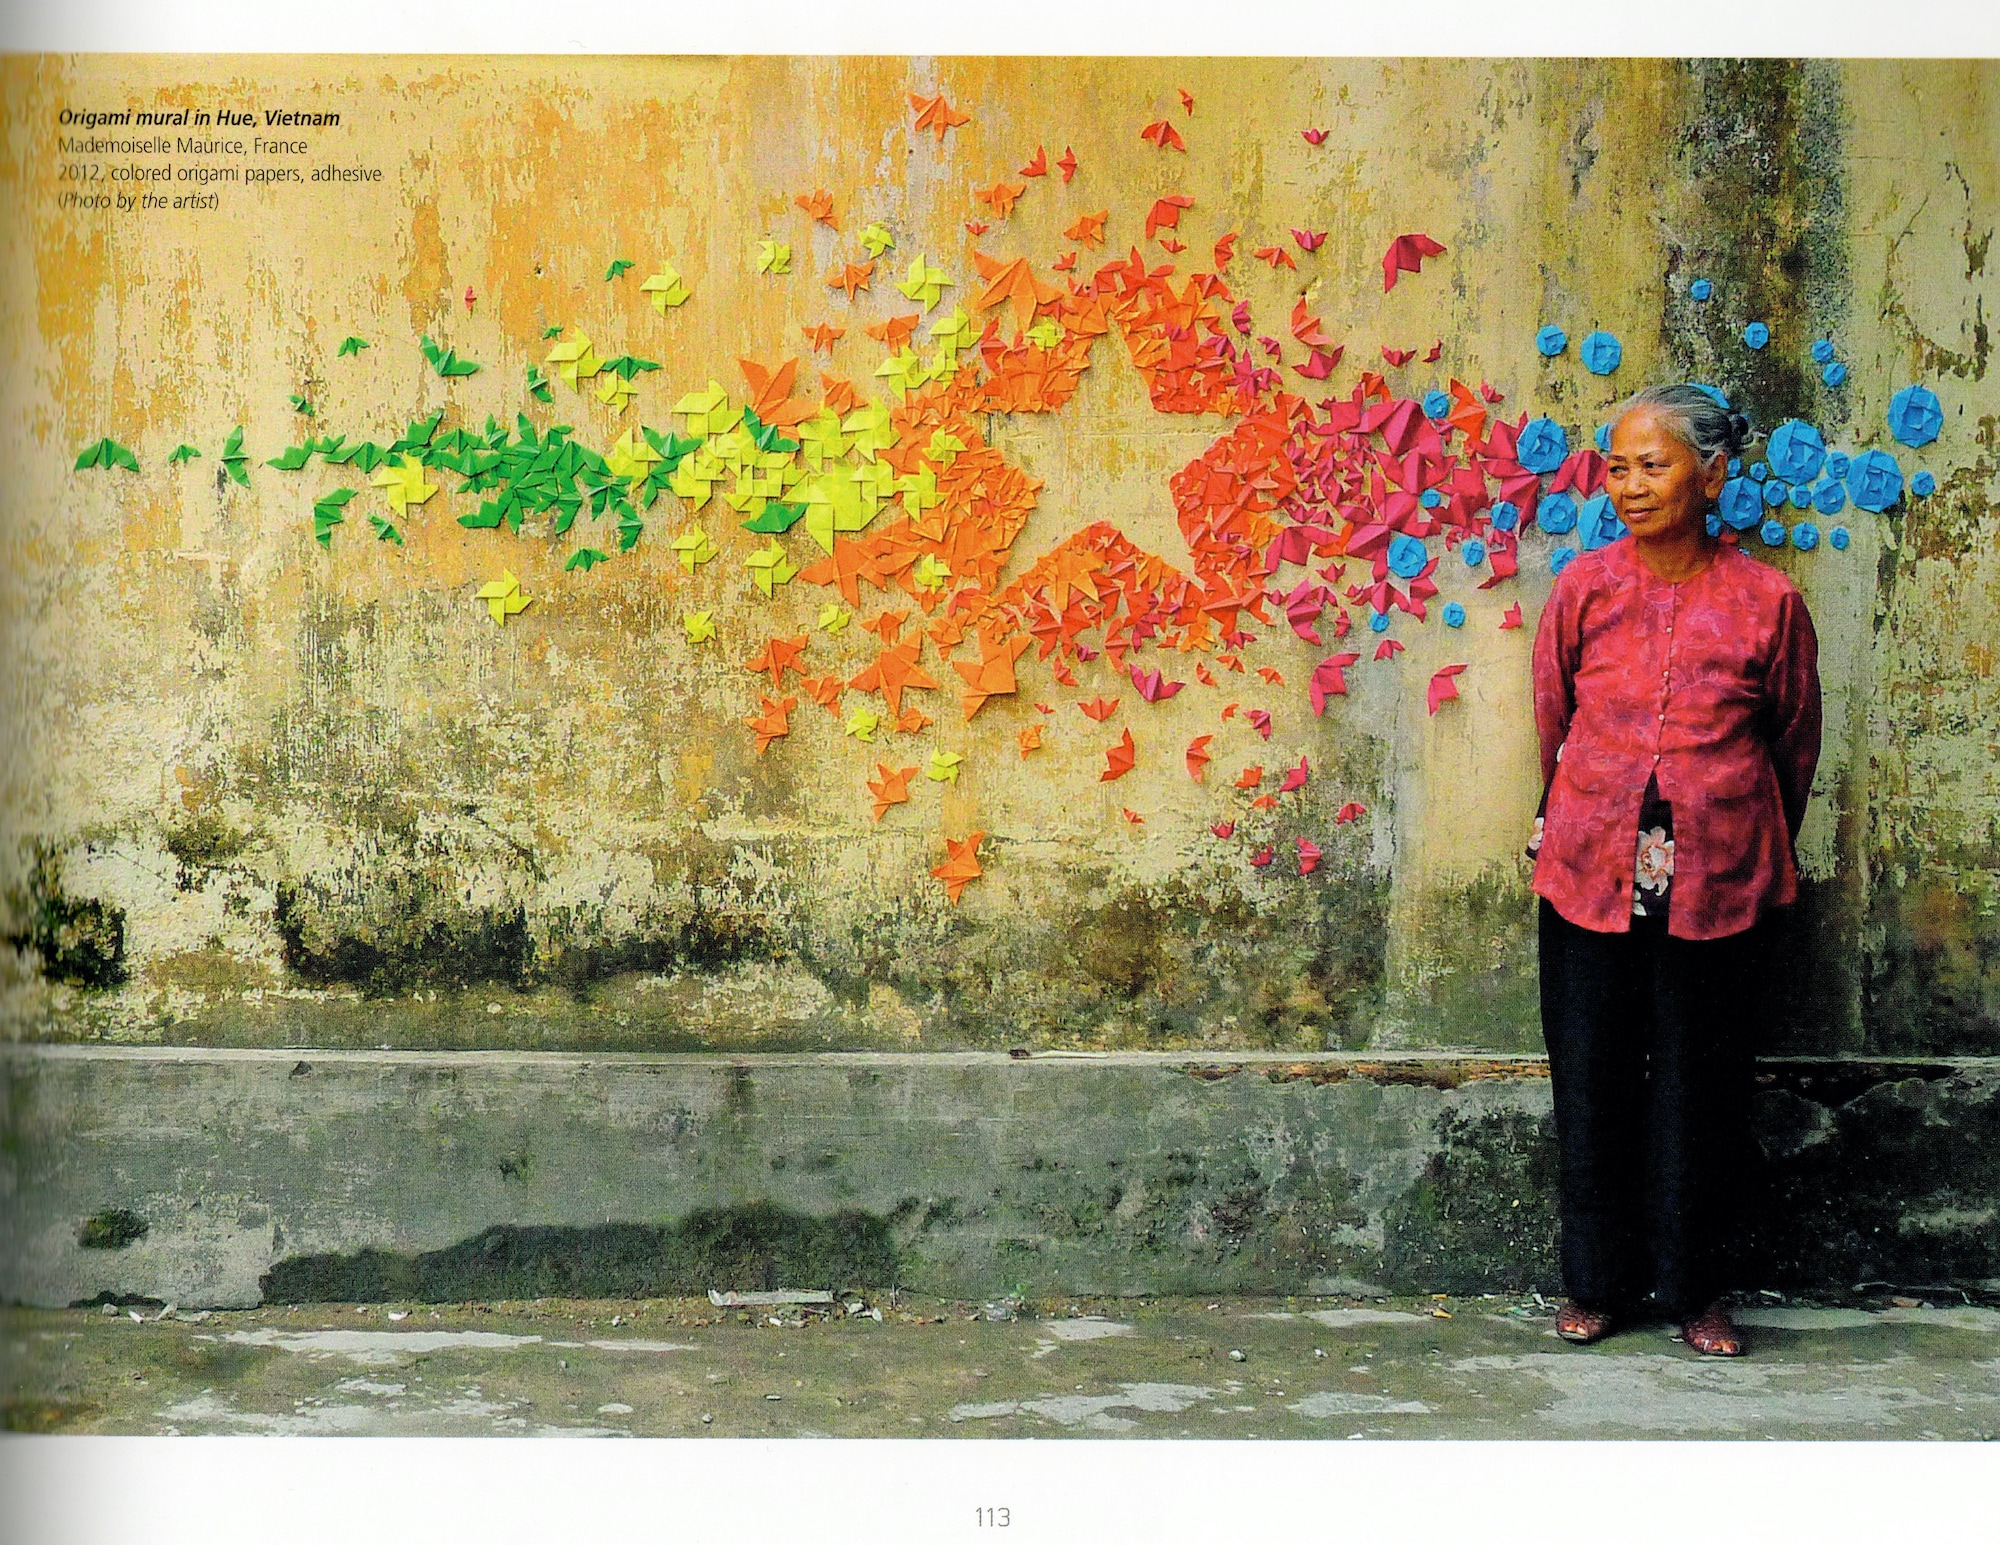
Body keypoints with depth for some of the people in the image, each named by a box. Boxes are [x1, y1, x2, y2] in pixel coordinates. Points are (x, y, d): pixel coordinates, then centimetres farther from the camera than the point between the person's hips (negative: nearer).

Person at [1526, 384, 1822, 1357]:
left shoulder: (1766, 601, -4)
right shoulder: (1584, 589, 0)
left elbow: (1796, 740, 9)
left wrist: (1757, 853, 16)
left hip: (1718, 885, -1)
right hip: (1590, 875, 1)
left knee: (1699, 1087, 7)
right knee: (1590, 1083, 8)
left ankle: (1693, 1288, 23)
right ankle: (1597, 1283, 23)